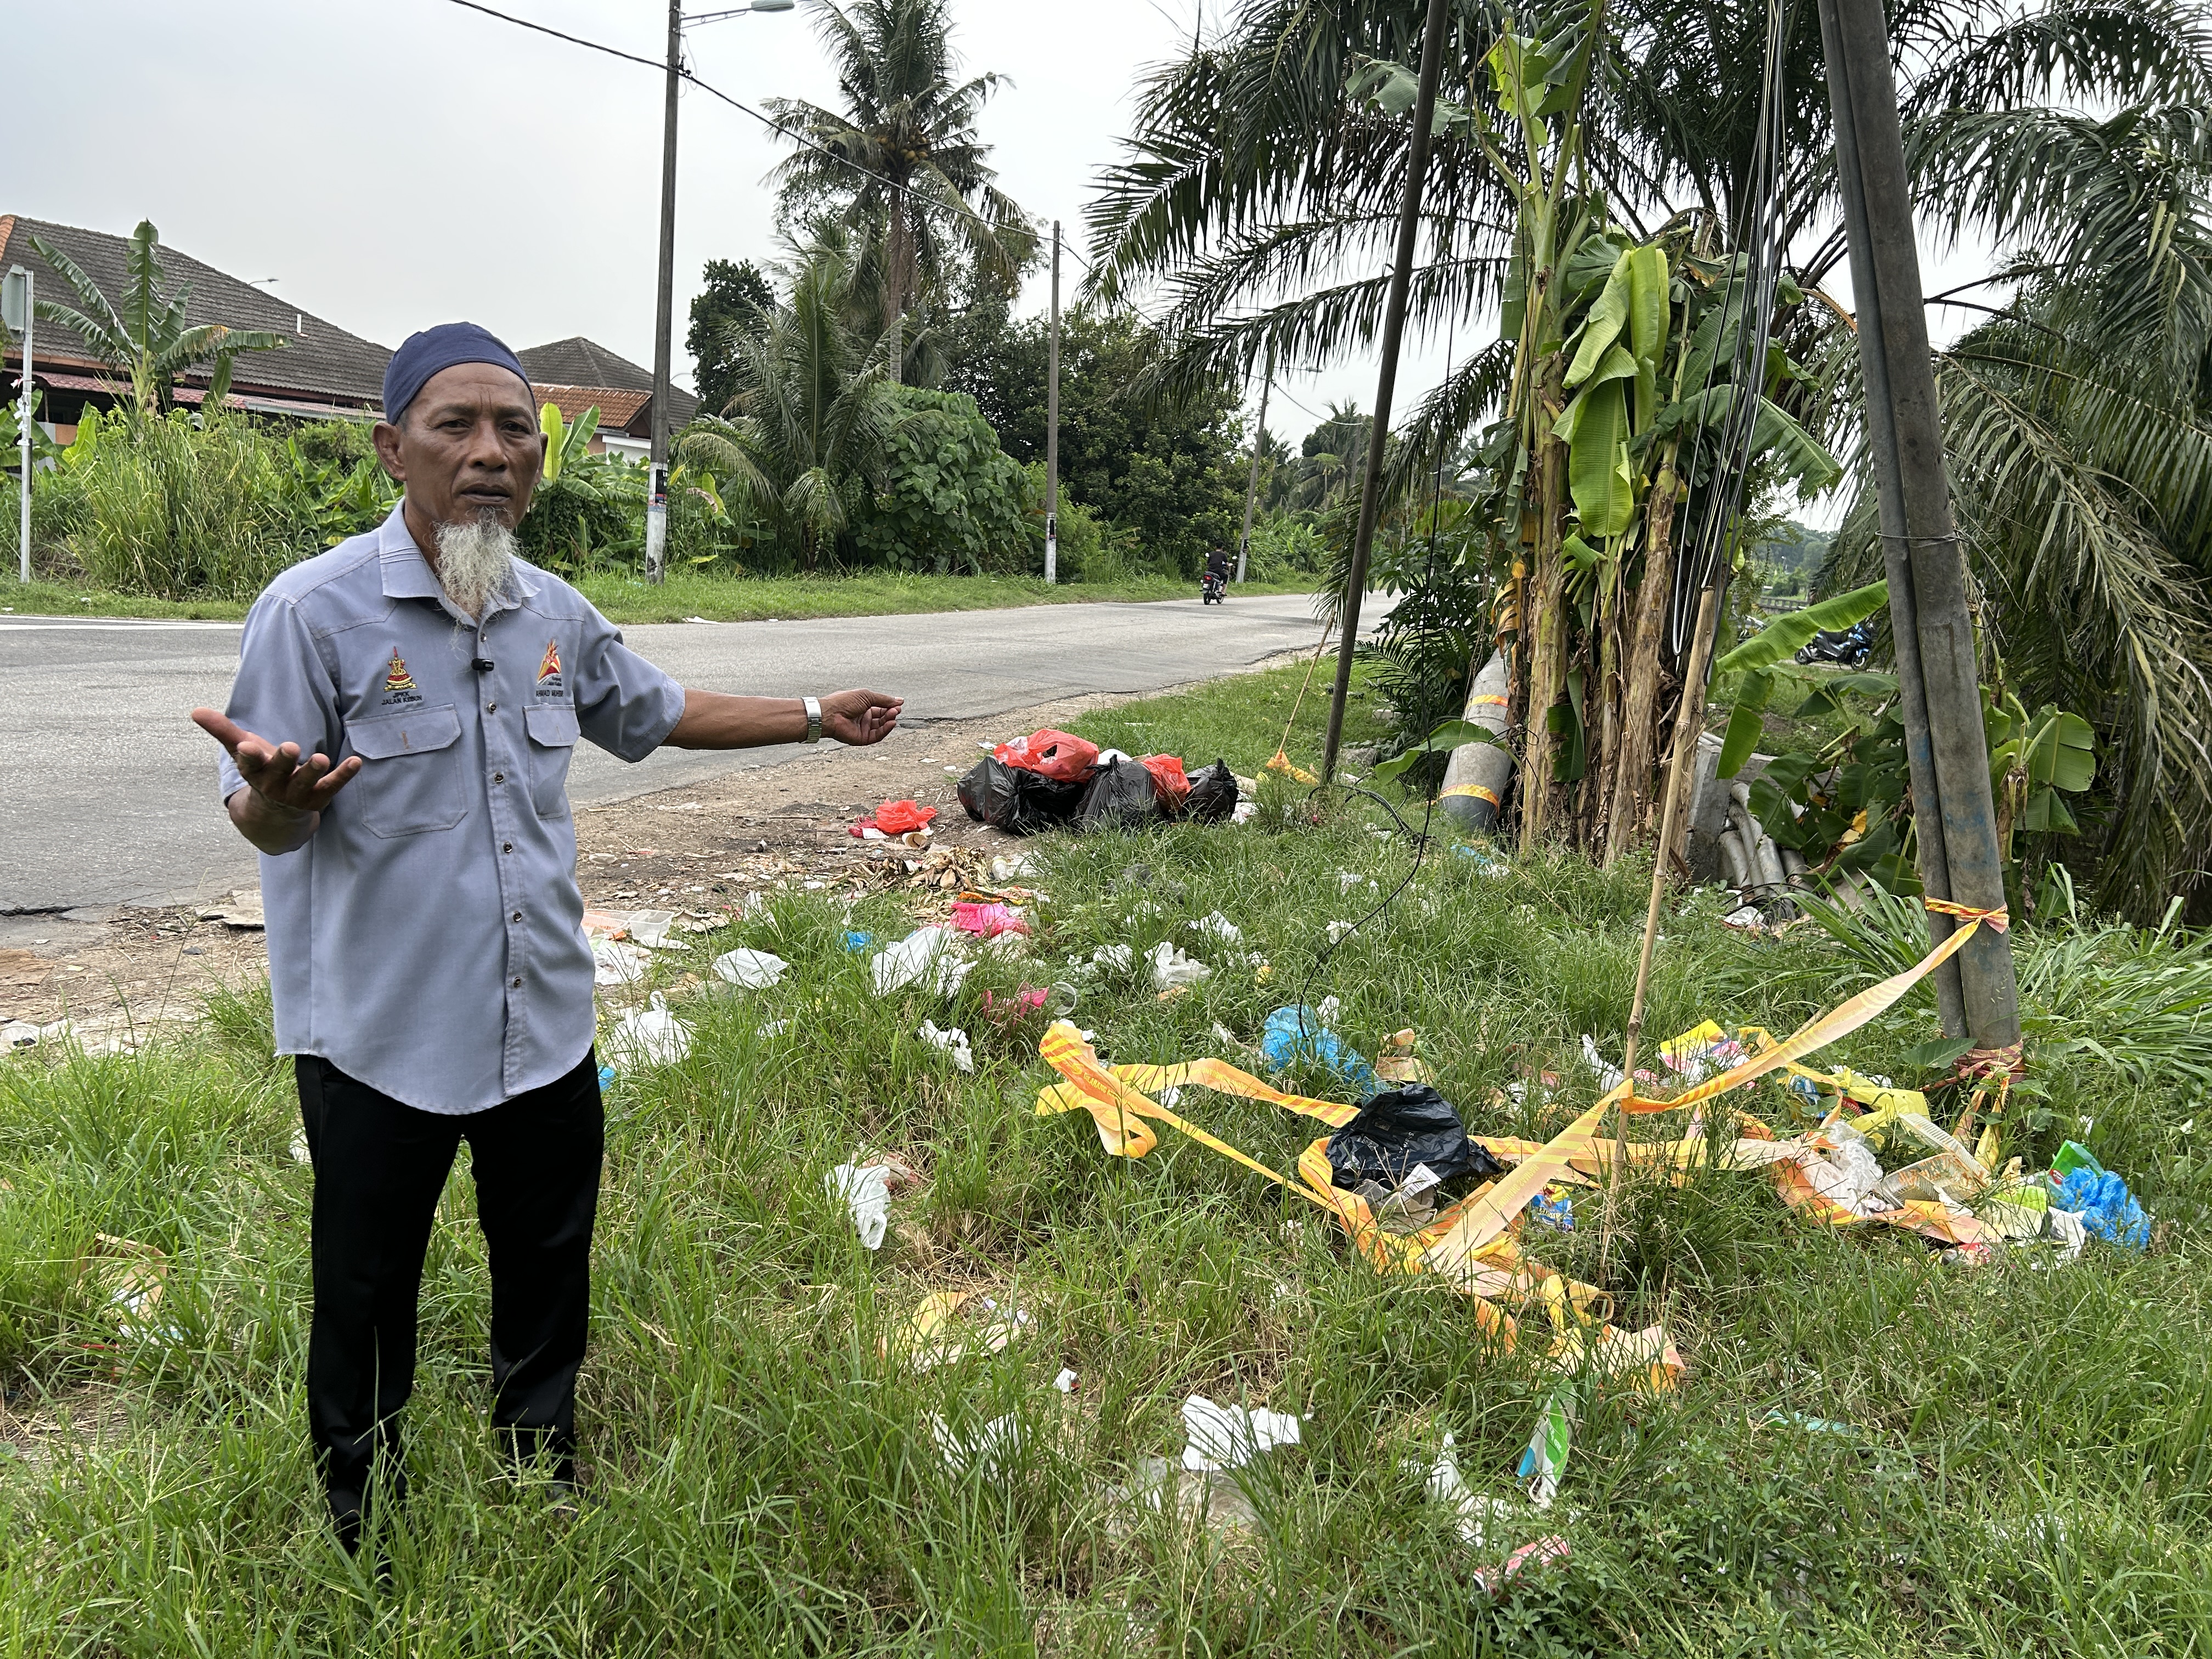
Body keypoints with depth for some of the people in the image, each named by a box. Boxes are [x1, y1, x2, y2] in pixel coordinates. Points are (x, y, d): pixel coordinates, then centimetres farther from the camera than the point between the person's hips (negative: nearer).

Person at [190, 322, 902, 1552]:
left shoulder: (556, 613, 3)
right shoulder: (317, 608, -15)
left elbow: (654, 712, 21)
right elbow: (265, 824, -14)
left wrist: (815, 718, 22)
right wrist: (279, 792, -38)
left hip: (547, 1024, 5)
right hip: (381, 1035, -5)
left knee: (550, 1288, 20)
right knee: (366, 1302, 12)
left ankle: (550, 1500, 43)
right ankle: (364, 1543, 35)